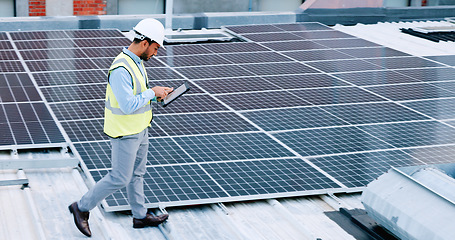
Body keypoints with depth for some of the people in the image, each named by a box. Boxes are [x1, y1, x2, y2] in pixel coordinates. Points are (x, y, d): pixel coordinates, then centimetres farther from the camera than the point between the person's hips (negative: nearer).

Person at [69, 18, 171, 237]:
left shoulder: (136, 61, 3)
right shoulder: (121, 69, -29)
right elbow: (129, 106, -32)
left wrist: (157, 93, 1)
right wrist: (152, 92, -20)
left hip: (139, 128, 10)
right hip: (124, 133, -10)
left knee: (137, 173, 19)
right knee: (119, 178, 1)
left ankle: (140, 216, 32)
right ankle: (82, 208, 16)